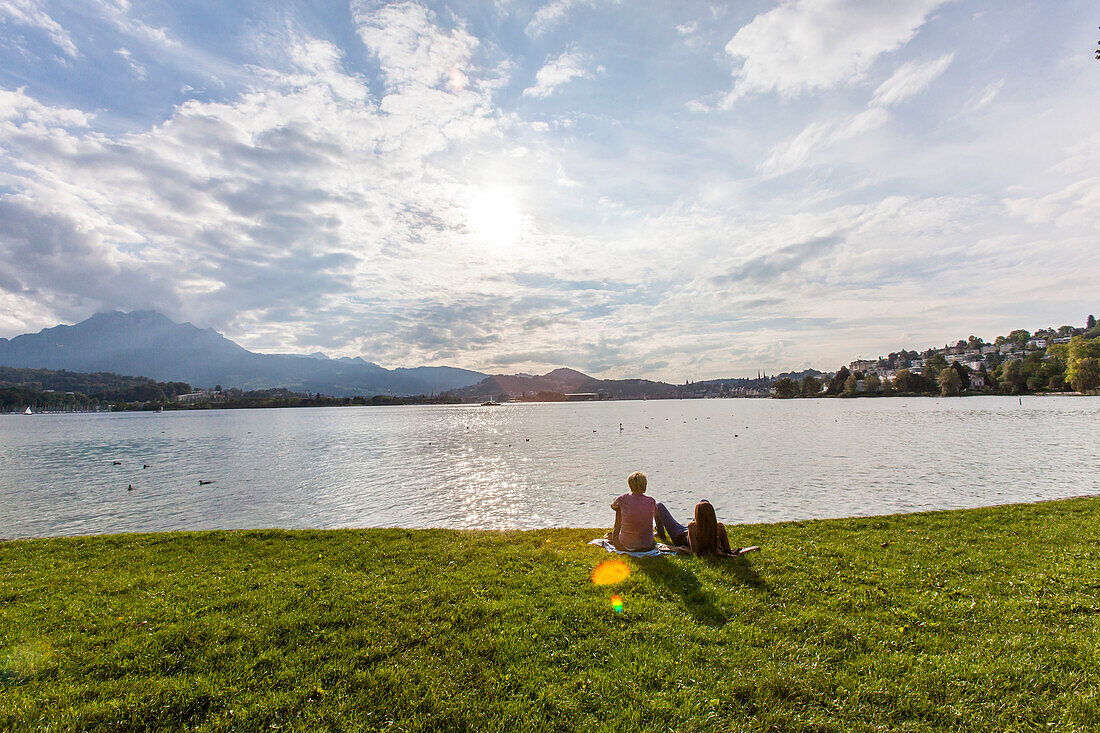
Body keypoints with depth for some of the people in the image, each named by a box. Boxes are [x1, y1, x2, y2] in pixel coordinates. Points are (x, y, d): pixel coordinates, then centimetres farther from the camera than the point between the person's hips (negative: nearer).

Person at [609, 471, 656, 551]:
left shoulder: (623, 499, -14)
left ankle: (614, 535, 44)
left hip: (625, 546, -2)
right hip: (647, 546, 2)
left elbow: (613, 506, 9)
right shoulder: (651, 501, -10)